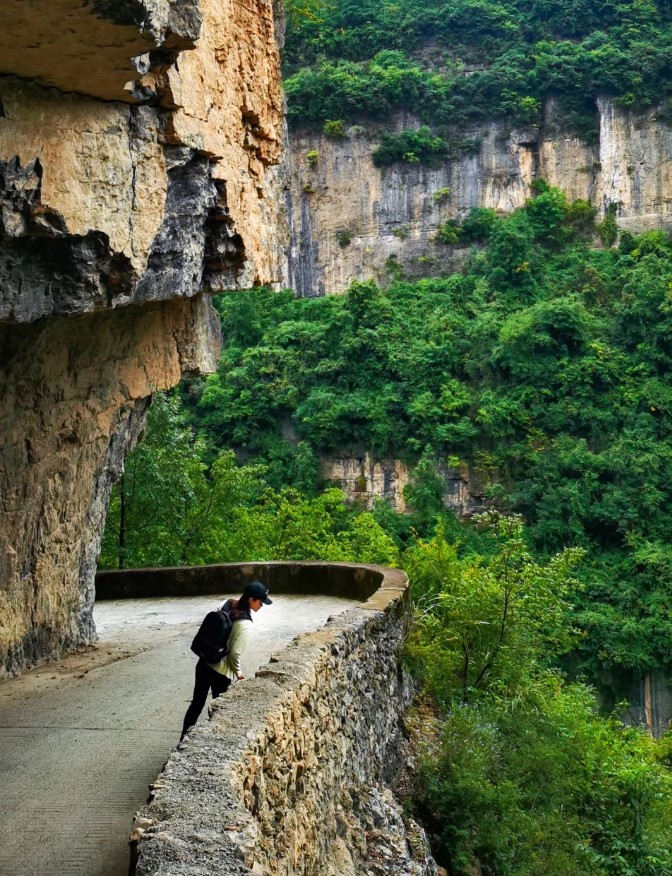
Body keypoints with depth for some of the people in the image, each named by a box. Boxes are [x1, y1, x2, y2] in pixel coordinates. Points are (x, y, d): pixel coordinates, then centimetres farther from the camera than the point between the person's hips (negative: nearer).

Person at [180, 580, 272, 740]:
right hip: (221, 671, -7)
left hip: (204, 663, 7)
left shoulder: (228, 605, -1)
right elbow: (235, 653, -21)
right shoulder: (246, 625, -21)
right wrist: (238, 672, -3)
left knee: (196, 704, 17)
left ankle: (184, 740, 25)